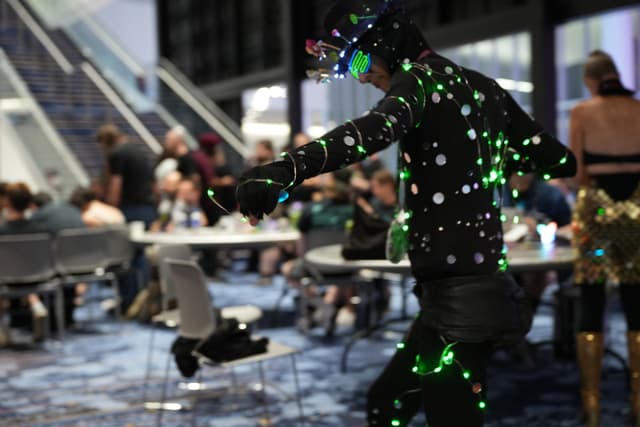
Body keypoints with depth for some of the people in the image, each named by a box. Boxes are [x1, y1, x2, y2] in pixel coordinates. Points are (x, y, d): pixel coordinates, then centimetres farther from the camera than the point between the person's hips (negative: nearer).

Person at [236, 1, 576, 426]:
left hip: (456, 297, -9)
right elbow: (560, 160, 17)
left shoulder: (419, 78, -10)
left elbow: (377, 129, -34)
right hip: (487, 285, 9)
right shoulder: (484, 88, 12)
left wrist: (286, 169, -49)